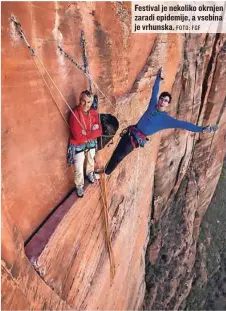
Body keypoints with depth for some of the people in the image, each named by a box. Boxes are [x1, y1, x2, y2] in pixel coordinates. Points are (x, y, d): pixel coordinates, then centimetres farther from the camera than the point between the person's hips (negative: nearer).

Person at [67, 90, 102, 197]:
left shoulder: (94, 113, -11)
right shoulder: (74, 114, -27)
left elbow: (99, 131, -13)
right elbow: (78, 136, -30)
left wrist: (86, 134, -26)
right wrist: (92, 131, -23)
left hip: (91, 143, 5)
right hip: (78, 146, -5)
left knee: (91, 160, 30)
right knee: (79, 169, 6)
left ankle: (90, 173, 61)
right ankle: (79, 186, 34)